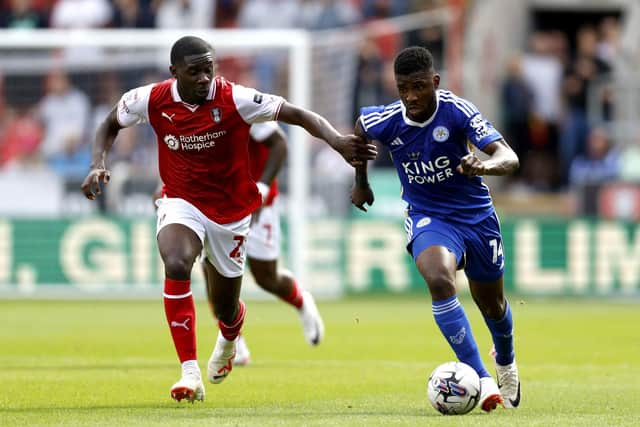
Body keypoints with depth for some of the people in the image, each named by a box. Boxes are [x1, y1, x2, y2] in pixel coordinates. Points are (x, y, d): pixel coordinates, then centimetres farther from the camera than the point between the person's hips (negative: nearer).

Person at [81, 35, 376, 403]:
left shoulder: (235, 100, -22)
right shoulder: (151, 100, -14)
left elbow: (299, 115, -24)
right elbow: (111, 125, 6)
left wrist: (338, 141, -40)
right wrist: (99, 164, -12)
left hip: (231, 210, 0)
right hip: (181, 202, 0)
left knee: (225, 307, 11)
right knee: (176, 265, -32)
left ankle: (228, 342, 54)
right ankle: (190, 373, -27)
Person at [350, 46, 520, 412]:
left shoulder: (457, 111, -22)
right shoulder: (387, 121, -15)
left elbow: (509, 157, -30)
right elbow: (359, 128, 12)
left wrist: (486, 165, -52)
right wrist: (360, 182, 20)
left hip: (476, 214, 0)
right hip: (428, 217, 0)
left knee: (492, 305, 17)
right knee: (439, 280, -32)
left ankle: (506, 362, 54)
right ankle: (481, 379, -29)